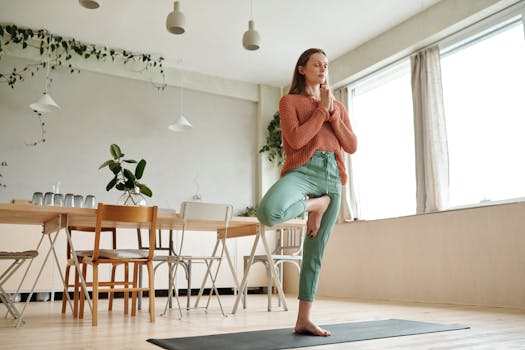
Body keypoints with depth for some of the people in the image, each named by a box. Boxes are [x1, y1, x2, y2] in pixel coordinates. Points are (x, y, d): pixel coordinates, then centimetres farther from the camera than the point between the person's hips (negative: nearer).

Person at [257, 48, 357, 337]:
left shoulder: (338, 106, 22)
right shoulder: (289, 100, 6)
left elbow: (352, 146, 11)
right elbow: (296, 140, -10)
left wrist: (332, 113, 1)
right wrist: (321, 110, -3)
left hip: (332, 176, 5)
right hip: (303, 170, -4)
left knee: (315, 251, 4)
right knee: (268, 212, -37)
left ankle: (303, 319, 13)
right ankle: (313, 205, -4)